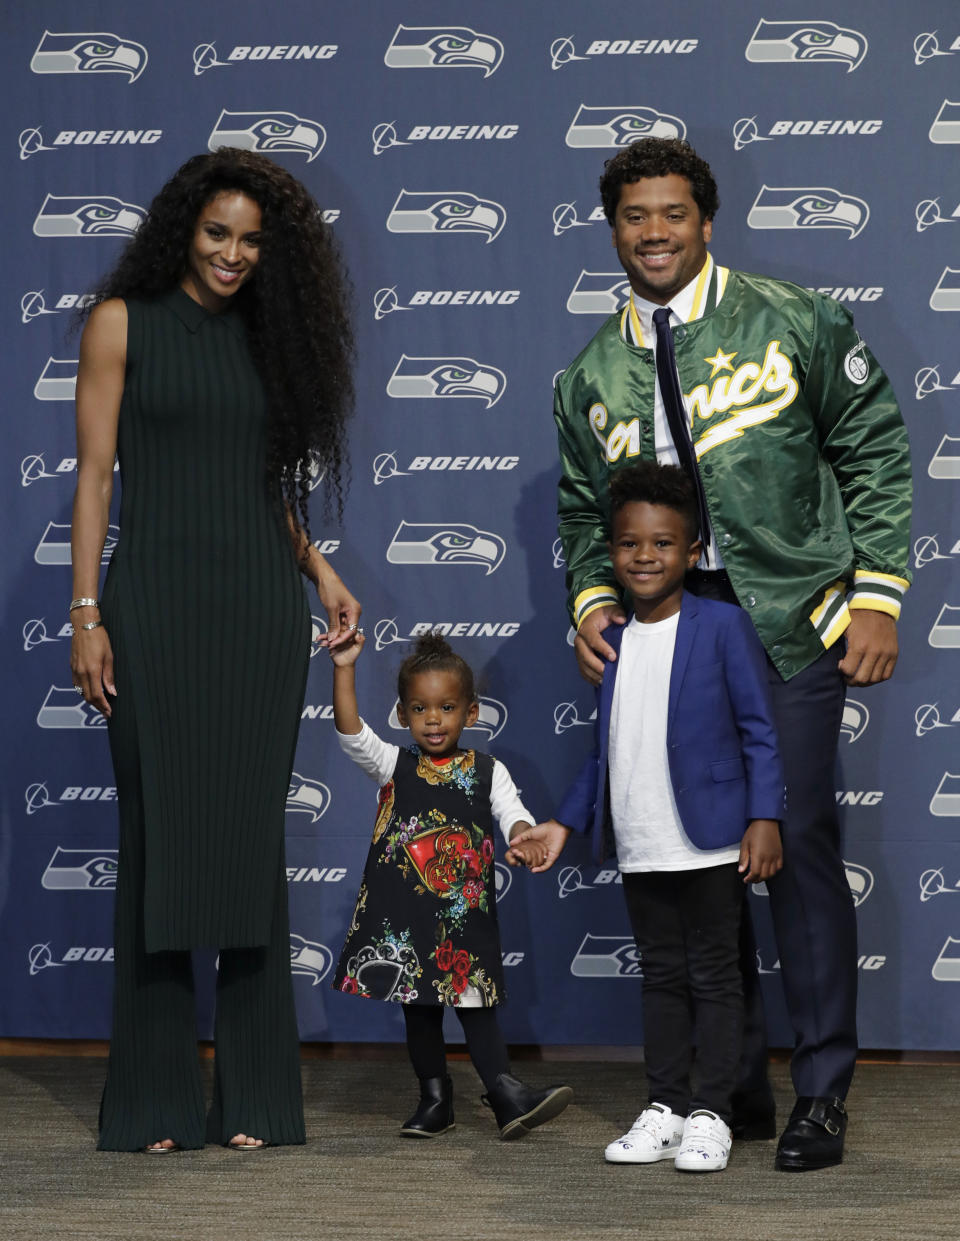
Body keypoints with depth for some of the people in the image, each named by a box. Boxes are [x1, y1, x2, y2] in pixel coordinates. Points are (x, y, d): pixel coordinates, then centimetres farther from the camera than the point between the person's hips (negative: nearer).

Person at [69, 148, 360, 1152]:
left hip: (260, 605, 3)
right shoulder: (124, 322, 3)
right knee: (161, 832, -4)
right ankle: (155, 1100, 3)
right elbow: (94, 472, 0)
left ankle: (253, 1097, 5)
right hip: (156, 601, -3)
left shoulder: (268, 334, 14)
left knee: (253, 835, 1)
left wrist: (320, 573, 4)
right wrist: (86, 613, -7)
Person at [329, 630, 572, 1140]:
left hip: (465, 911, -1)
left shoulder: (487, 772, 3)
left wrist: (524, 840, -34)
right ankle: (435, 1100, 18)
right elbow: (351, 733, -12)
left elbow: (512, 812, -10)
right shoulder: (393, 766, 2)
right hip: (405, 913, 1)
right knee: (418, 1007, 8)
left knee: (475, 1003, 0)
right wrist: (343, 669, -23)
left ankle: (506, 1095, -1)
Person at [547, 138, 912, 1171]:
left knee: (797, 841, -8)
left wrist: (876, 595, -3)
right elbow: (583, 512, 22)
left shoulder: (791, 325, 2)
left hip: (790, 621, -4)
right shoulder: (592, 378, 13)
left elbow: (875, 452, 4)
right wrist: (591, 600, 2)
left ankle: (822, 1092, 2)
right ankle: (732, 1084, 14)